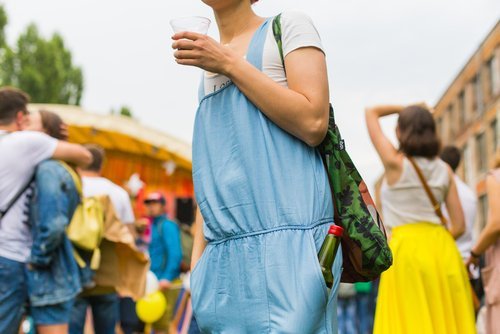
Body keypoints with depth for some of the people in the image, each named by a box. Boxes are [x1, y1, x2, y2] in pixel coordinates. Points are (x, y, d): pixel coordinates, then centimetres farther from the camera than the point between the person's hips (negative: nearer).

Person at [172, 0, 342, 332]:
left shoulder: (288, 27, 5)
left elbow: (314, 124, -9)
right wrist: (198, 256, 12)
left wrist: (230, 64, -7)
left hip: (287, 236, -6)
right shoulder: (208, 68, 22)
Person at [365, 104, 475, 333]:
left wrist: (403, 108, 19)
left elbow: (371, 113, 8)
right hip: (443, 249, 5)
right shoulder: (444, 170, 9)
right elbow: (459, 226, 7)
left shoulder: (395, 163, -3)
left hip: (407, 250, -4)